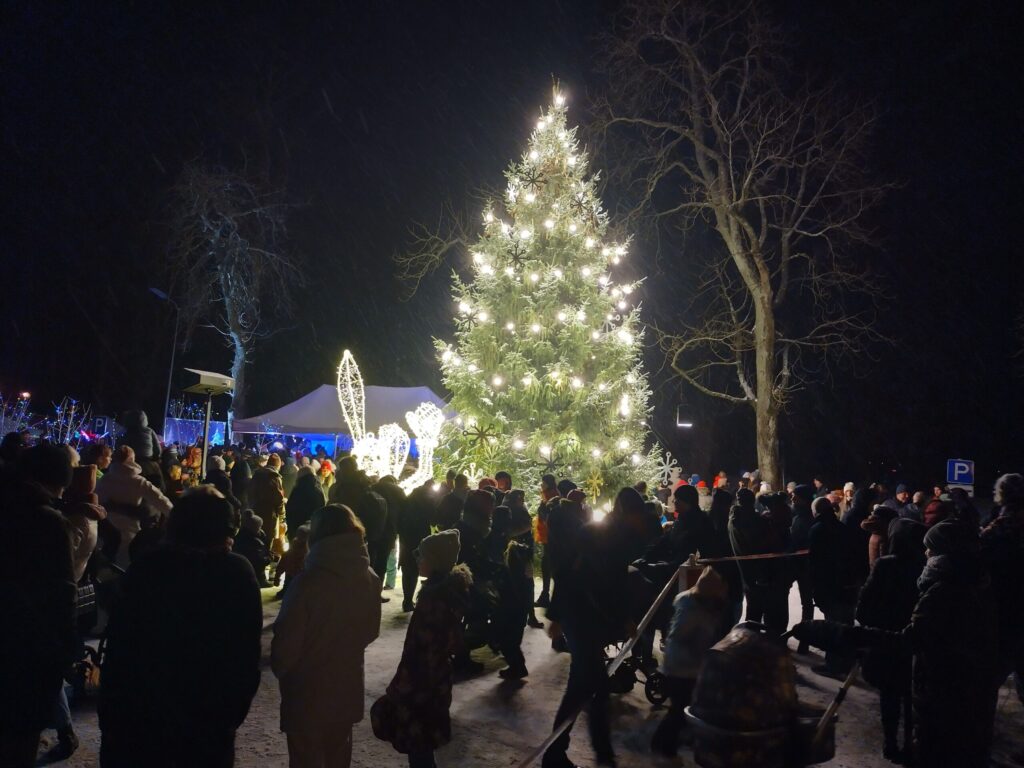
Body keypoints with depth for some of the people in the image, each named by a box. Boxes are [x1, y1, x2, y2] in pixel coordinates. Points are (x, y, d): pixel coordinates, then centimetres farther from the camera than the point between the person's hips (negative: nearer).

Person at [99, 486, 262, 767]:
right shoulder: (239, 573, -9)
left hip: (144, 711, 0)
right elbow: (248, 653, -6)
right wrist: (233, 711, 4)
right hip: (211, 715, 0)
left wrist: (111, 713, 1)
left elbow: (119, 646, -8)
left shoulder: (146, 568, -10)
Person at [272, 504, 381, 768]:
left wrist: (279, 668, 4)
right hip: (348, 686, 4)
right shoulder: (370, 580, -8)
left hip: (308, 690, -4)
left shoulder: (308, 581, -24)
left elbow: (287, 638, -16)